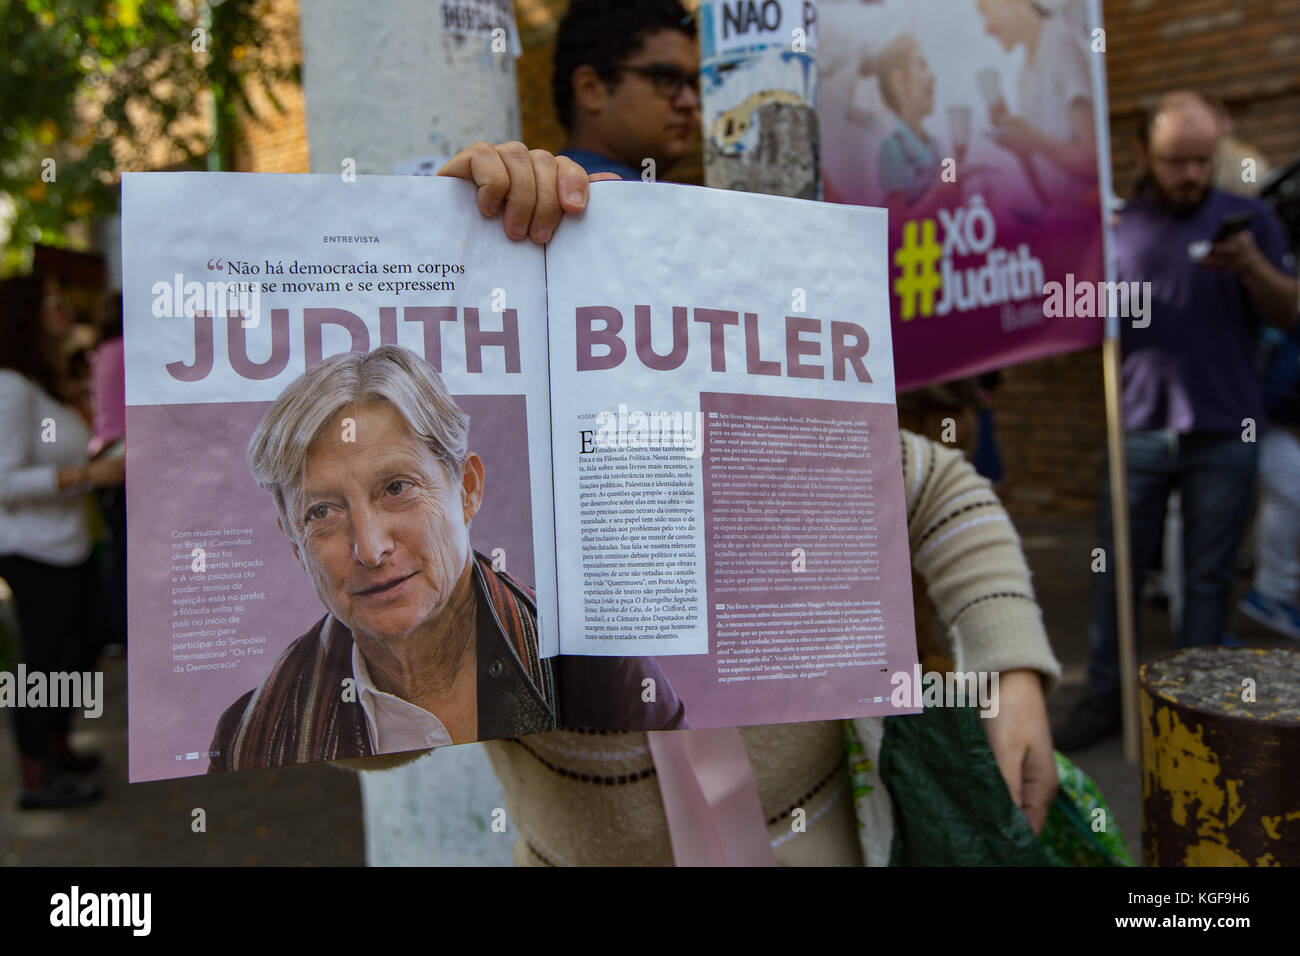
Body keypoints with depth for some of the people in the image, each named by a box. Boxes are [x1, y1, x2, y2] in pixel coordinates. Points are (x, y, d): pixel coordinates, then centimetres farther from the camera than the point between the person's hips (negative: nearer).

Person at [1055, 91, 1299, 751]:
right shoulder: (1117, 225, 9)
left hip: (1224, 434, 0)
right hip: (1138, 430, 1)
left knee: (1208, 579, 5)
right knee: (1116, 571, 4)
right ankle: (1105, 697, 17)